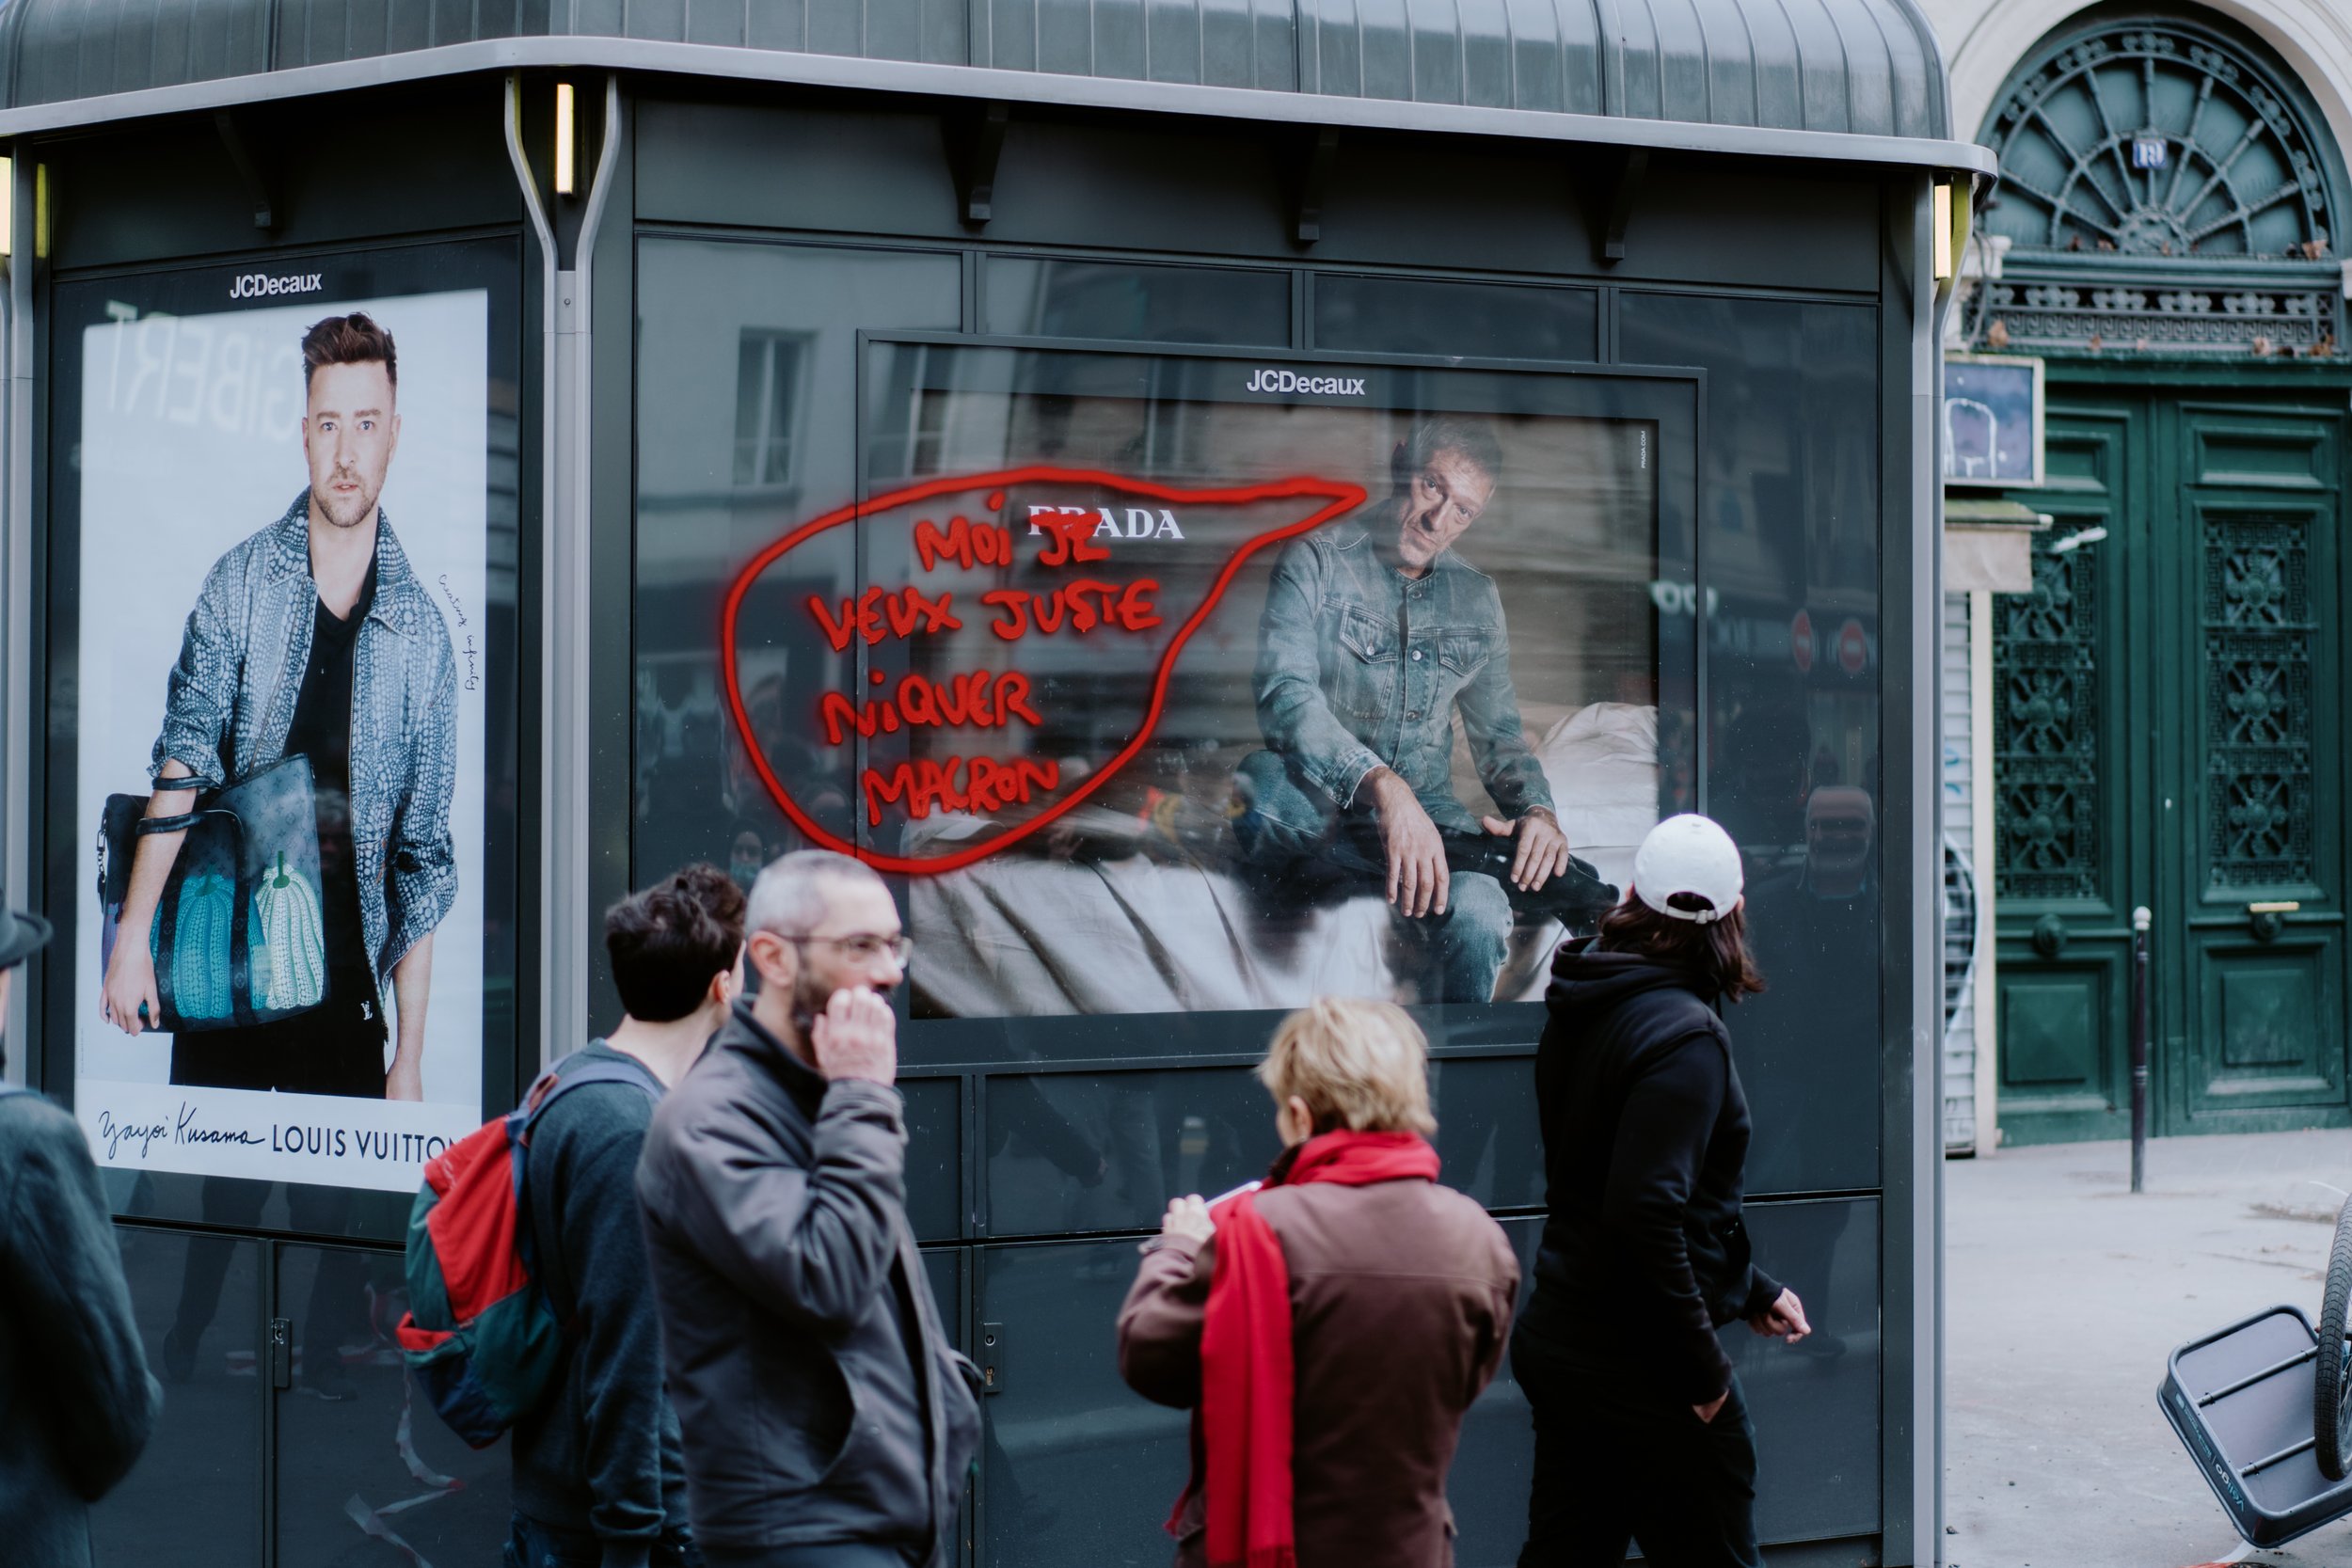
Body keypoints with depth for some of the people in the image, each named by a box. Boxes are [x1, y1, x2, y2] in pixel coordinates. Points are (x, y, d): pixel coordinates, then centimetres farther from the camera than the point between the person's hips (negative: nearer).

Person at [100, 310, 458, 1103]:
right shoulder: (240, 582, 0)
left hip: (348, 1003, 1)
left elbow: (423, 857, 5)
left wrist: (410, 1058, 3)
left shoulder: (422, 632, 2)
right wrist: (134, 931, -20)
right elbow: (184, 763, -7)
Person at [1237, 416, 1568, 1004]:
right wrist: (1382, 786, -34)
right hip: (1318, 801, -3)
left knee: (1476, 910, -32)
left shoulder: (1477, 598, 15)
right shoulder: (1316, 562, -2)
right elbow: (1284, 694, -18)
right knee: (1266, 777, -41)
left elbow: (1497, 731, 19)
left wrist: (1536, 809, -5)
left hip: (1425, 806, 3)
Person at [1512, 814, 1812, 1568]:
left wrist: (1751, 1289, 21)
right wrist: (1702, 1367, -19)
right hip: (1642, 1366, -8)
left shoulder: (1584, 1013, 9)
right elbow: (1645, 1212, -27)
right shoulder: (1684, 1036, -19)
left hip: (1560, 1341, 8)